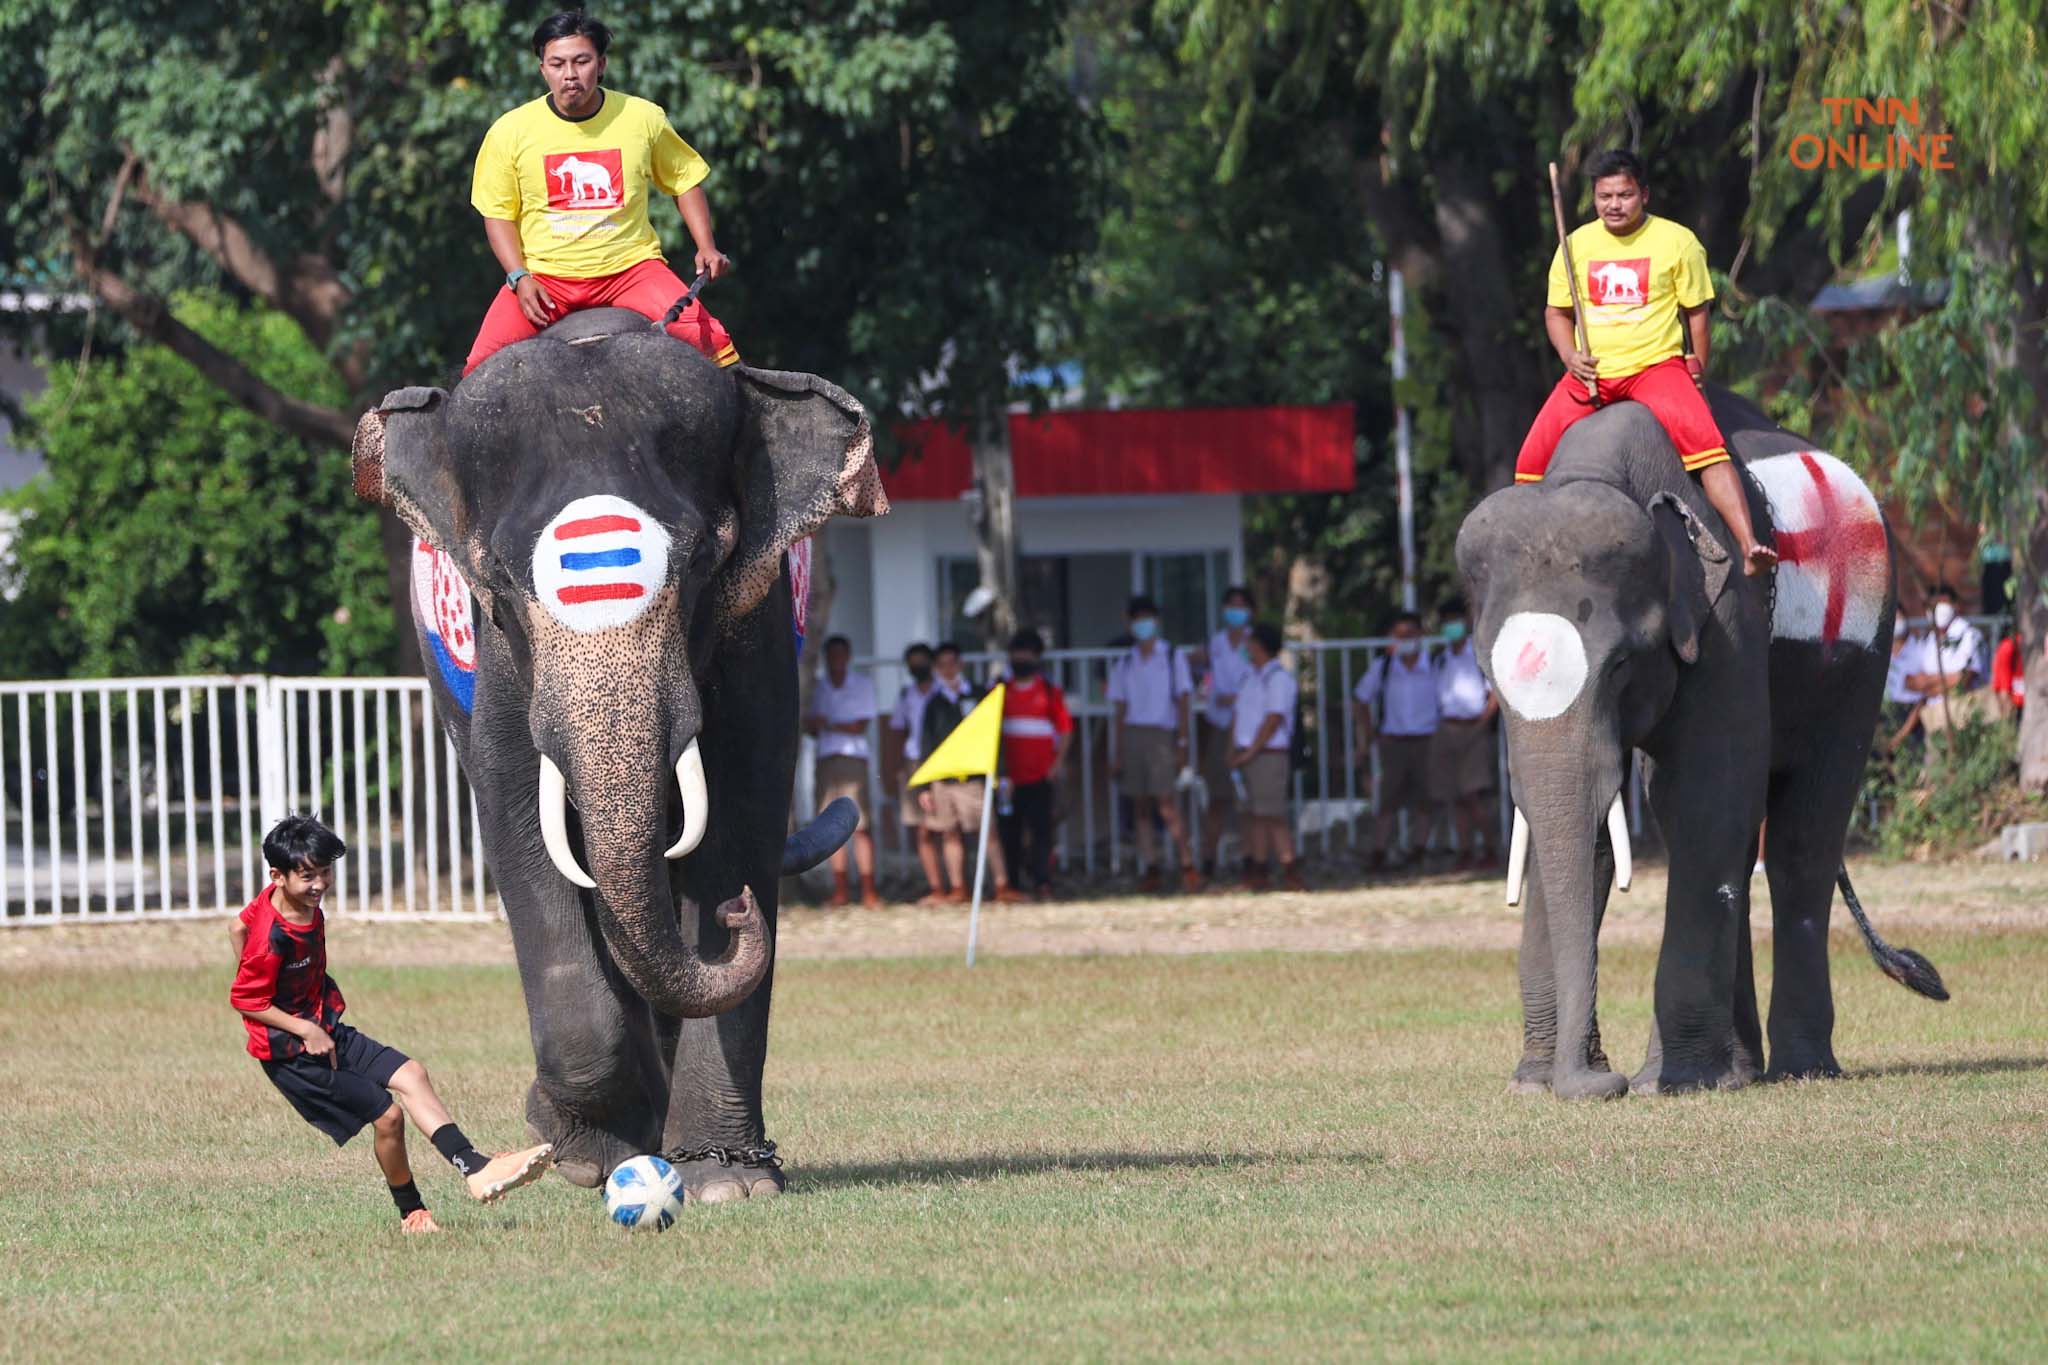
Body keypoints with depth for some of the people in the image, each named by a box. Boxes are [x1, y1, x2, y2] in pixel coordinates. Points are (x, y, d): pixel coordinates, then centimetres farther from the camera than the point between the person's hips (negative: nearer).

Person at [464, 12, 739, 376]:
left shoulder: (643, 119, 3)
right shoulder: (511, 131, 1)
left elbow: (685, 181, 16)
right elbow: (499, 213, 6)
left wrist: (707, 248, 4)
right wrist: (520, 277, -8)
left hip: (631, 268, 0)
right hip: (544, 275, 0)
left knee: (710, 341, -23)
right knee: (484, 364, -23)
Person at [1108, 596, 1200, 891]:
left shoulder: (1173, 658, 6)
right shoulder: (1125, 664, 15)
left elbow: (1182, 702, 3)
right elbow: (1121, 710, 15)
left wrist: (1182, 743, -6)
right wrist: (1119, 755, 10)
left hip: (1161, 734, -4)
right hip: (1132, 733, 4)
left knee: (1166, 805, -14)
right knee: (1140, 806, 1)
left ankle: (1187, 865, -13)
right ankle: (1150, 868, 4)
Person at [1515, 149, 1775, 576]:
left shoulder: (1677, 242, 1)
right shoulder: (1576, 244, 9)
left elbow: (1696, 311, 7)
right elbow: (1555, 312, 17)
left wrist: (1698, 369, 1)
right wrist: (1569, 355, -1)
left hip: (1657, 365, -3)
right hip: (1590, 373, 3)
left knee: (1705, 442, -28)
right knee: (1532, 459, -10)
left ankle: (1748, 546, -36)